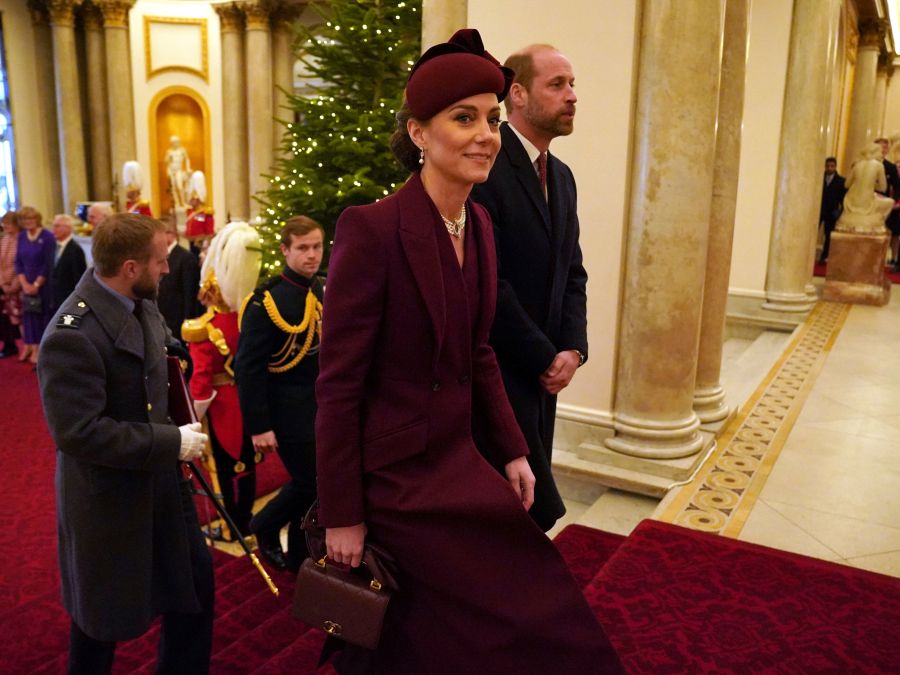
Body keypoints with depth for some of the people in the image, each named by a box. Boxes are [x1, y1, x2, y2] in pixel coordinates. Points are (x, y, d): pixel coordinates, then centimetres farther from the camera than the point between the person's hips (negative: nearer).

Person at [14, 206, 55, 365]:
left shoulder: (47, 237, -9)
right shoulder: (21, 236, 6)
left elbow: (49, 264, -11)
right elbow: (18, 262, 7)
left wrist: (37, 284, -12)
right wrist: (24, 283, -5)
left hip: (44, 284, -5)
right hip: (27, 284, 5)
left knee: (43, 314, -1)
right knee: (28, 314, 7)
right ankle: (30, 346, 16)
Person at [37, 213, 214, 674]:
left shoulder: (139, 304, -2)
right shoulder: (72, 334, -27)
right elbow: (79, 433, -29)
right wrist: (171, 441, -24)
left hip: (161, 483, 8)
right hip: (108, 497, -8)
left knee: (193, 581, 19)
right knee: (103, 614, 15)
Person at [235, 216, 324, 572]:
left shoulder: (324, 293, 5)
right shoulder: (267, 300, -16)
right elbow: (249, 366, -17)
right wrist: (259, 426, -17)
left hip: (322, 406, 7)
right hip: (289, 410, -7)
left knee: (314, 484, 13)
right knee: (308, 484, -2)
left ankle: (301, 557, 31)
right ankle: (264, 526, 27)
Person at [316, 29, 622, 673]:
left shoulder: (480, 223, 3)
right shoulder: (370, 227, -21)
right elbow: (338, 383, -18)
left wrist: (512, 450, 10)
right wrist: (341, 516, -13)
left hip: (458, 458, 7)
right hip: (394, 476, -6)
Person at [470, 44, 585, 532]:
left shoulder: (561, 176, 13)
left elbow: (572, 272, 12)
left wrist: (572, 349, -3)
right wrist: (546, 357, -13)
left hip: (540, 370, 8)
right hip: (493, 370, -8)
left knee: (523, 506, 16)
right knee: (533, 507, -2)